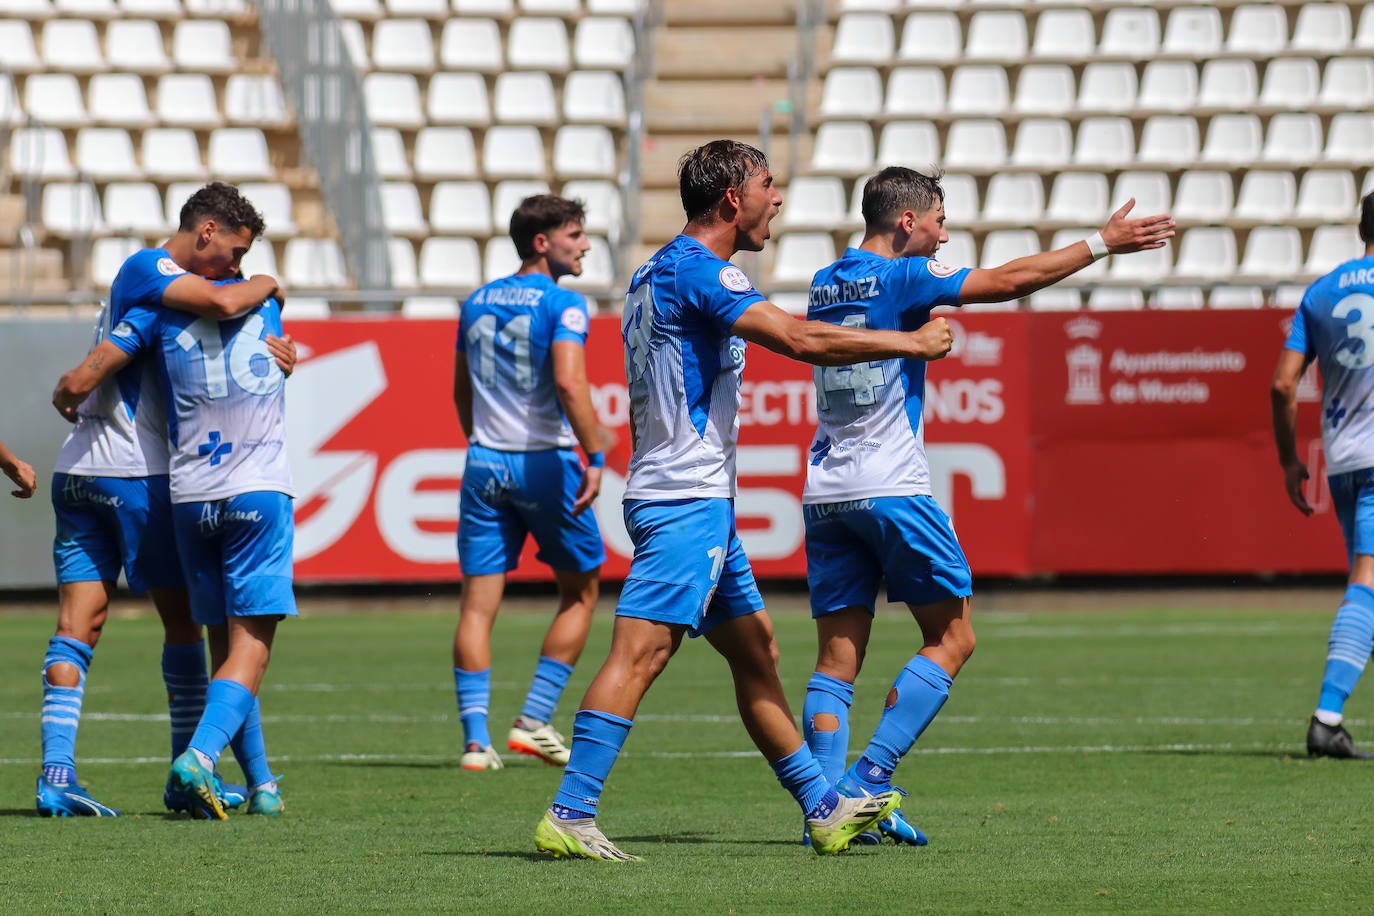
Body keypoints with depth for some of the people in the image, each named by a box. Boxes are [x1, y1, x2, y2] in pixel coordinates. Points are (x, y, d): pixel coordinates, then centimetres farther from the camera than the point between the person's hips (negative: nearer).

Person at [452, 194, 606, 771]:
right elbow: (569, 382, -23)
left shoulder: (477, 303, 12)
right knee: (580, 590, 12)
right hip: (544, 463, -5)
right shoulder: (563, 305, -9)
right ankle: (533, 721, 7)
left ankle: (476, 738, -6)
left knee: (478, 604, 2)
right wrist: (595, 456, -21)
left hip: (484, 463, 5)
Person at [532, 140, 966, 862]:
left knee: (755, 652, 14)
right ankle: (567, 816, -19)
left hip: (697, 499, 11)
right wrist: (914, 342, -15)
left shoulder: (656, 272, 18)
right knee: (640, 652, -14)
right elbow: (799, 340, -22)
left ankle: (824, 810, 19)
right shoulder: (698, 270, -13)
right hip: (686, 498, -11)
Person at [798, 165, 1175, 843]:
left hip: (825, 495, 7)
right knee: (951, 637, 4)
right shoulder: (903, 277, -7)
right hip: (892, 487, -7)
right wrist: (1102, 244, -3)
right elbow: (1009, 280, -8)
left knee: (837, 657, 5)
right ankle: (869, 779, -7)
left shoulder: (824, 285, 13)